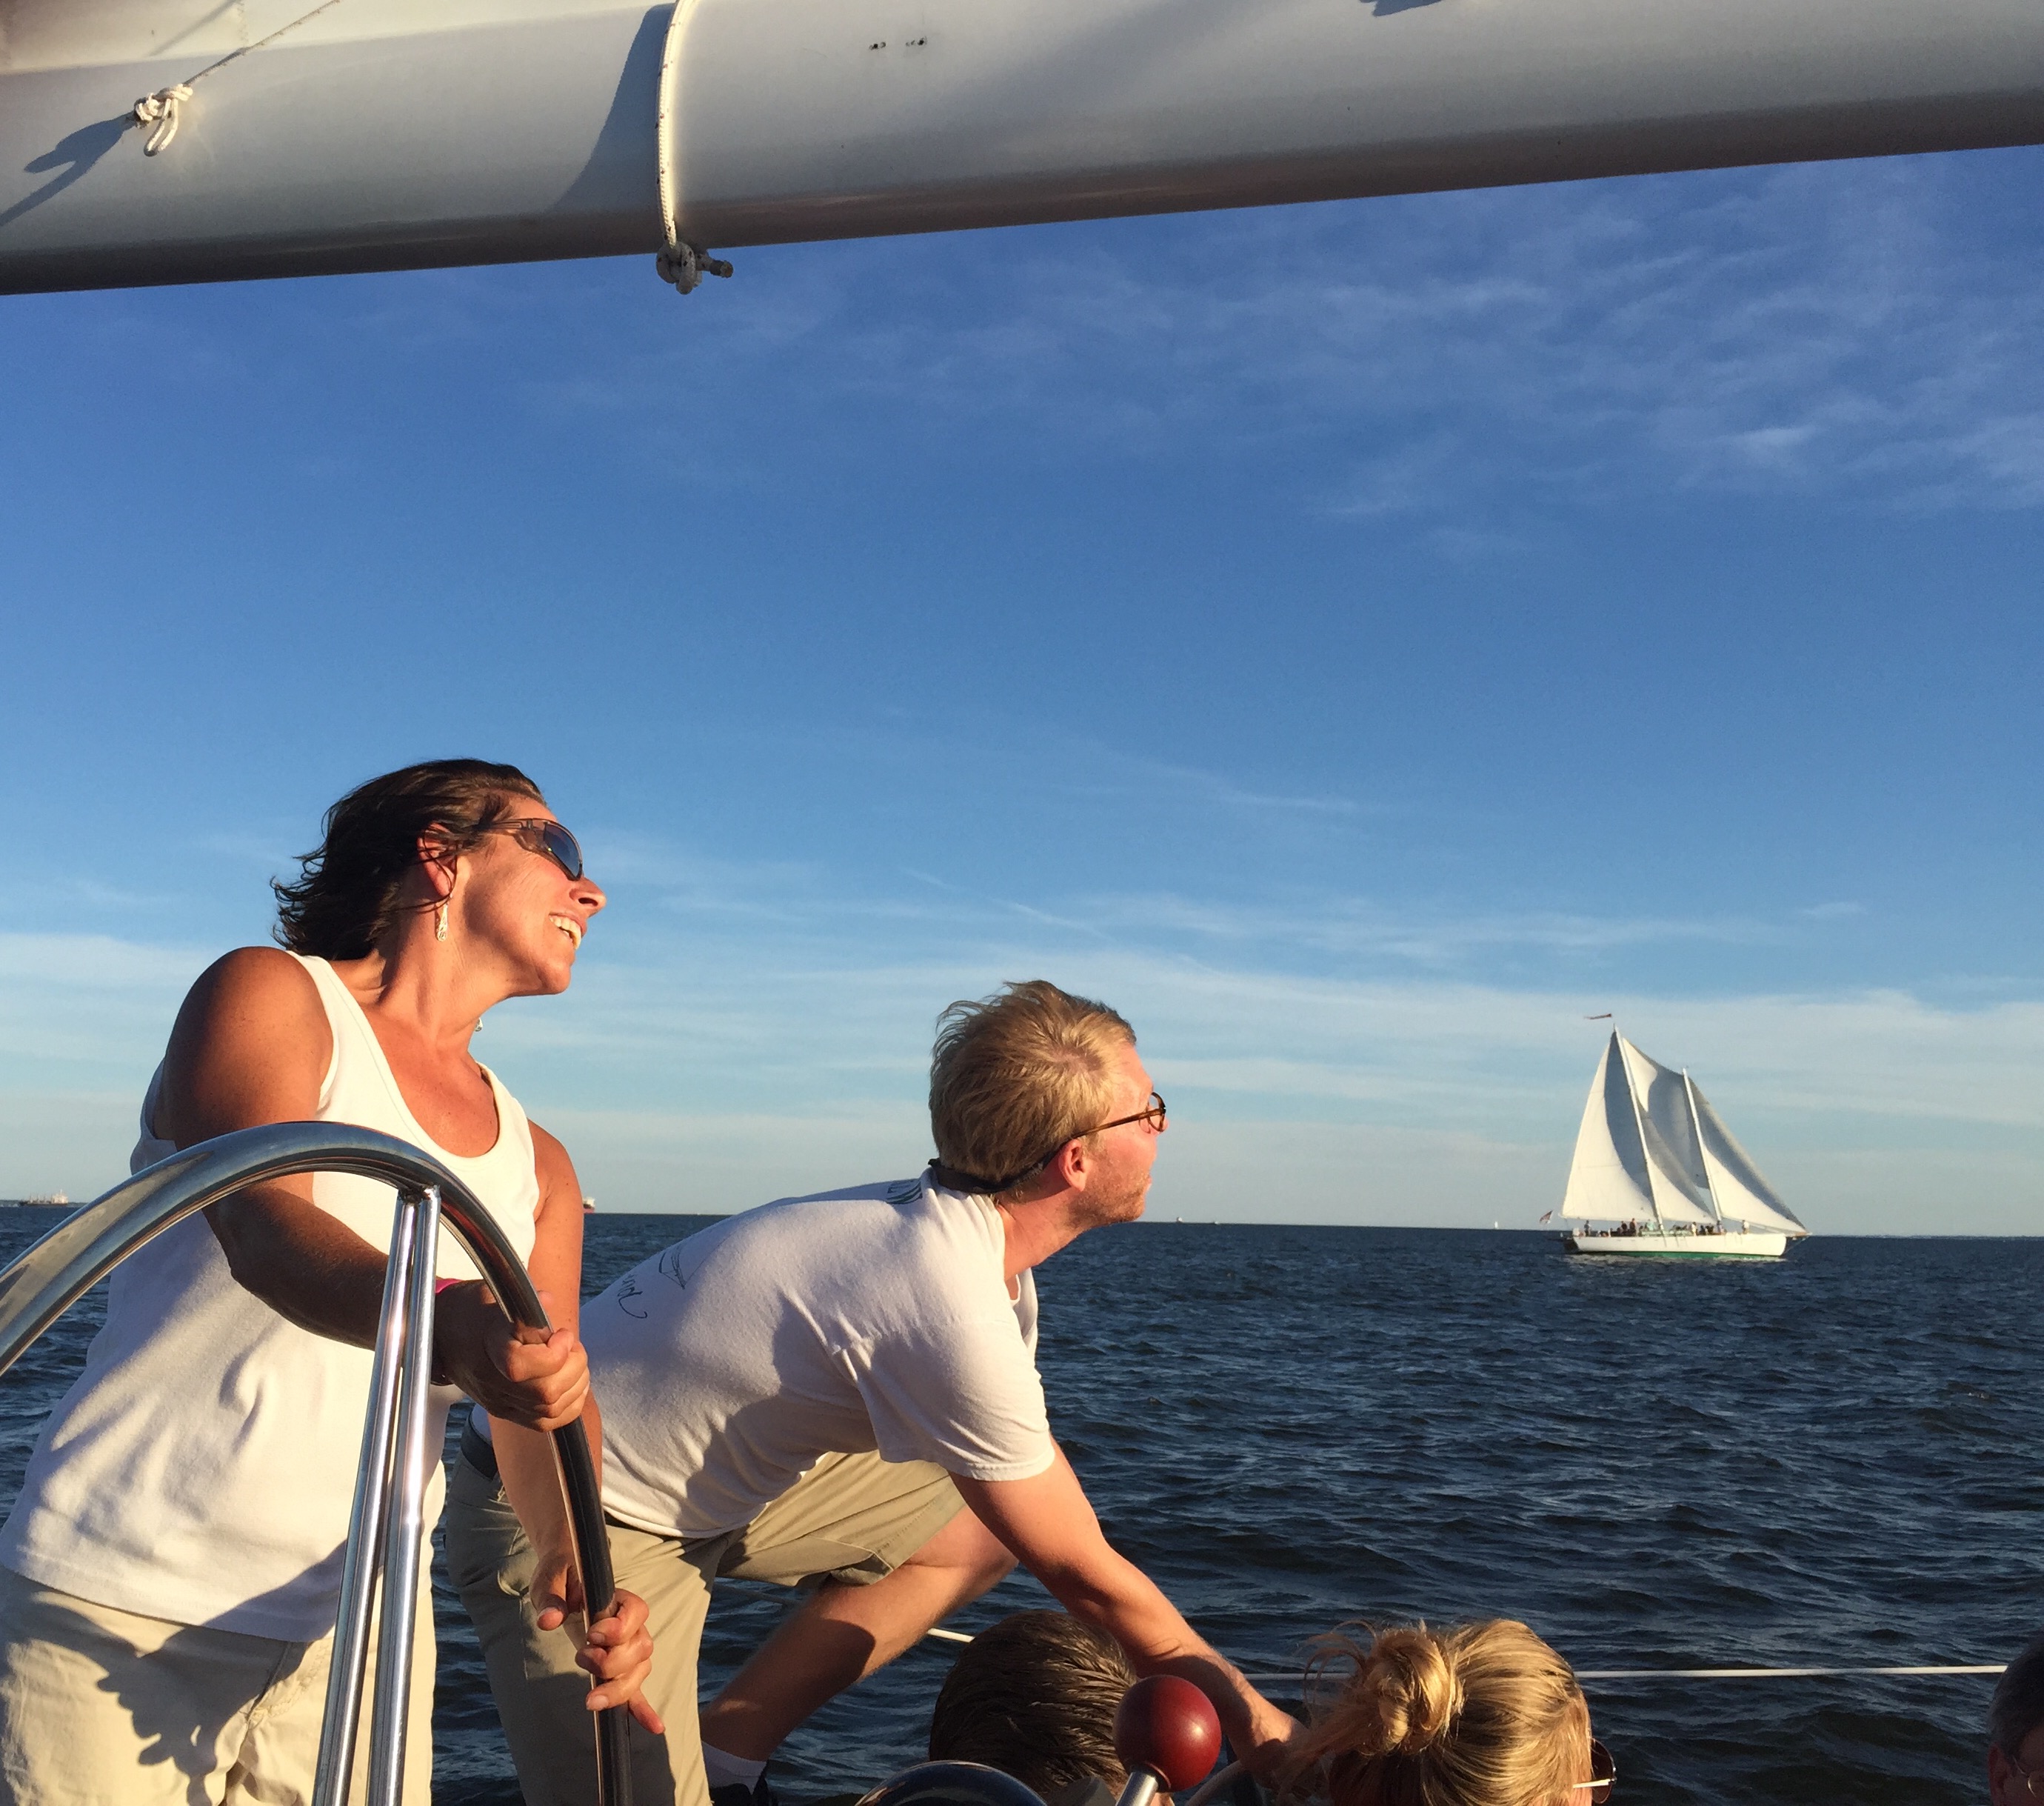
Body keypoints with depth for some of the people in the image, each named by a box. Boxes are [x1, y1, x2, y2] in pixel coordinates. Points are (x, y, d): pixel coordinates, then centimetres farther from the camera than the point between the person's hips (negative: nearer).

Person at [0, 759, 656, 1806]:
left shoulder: (536, 1167, 12)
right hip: (117, 1623, -5)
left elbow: (551, 1402, 1)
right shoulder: (272, 995, -4)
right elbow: (264, 1230, -23)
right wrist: (444, 1327, -43)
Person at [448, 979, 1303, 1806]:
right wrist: (1264, 1729, -6)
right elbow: (1082, 1573, -18)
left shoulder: (951, 1228, -2)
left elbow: (1049, 1504, 6)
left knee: (991, 1525, 7)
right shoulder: (951, 1311, -29)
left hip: (707, 1481, 9)